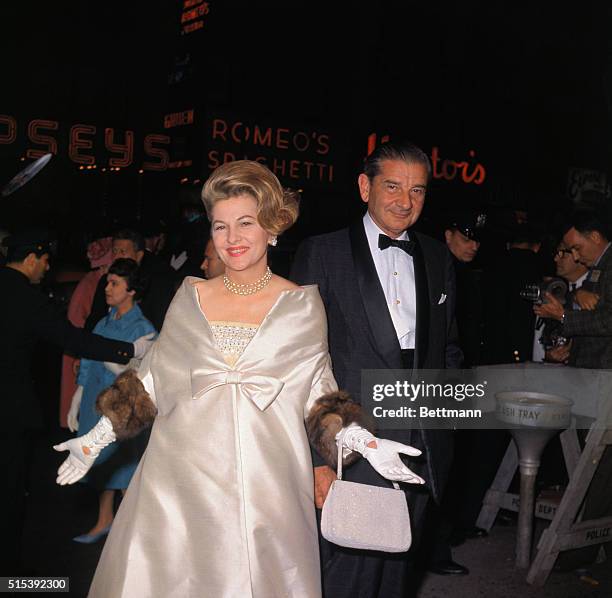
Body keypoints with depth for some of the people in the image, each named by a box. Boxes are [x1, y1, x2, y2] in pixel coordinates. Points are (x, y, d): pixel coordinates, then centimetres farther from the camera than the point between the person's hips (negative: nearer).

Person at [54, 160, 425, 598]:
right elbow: (152, 379, 13)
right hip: (183, 479, 2)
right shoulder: (191, 296, 7)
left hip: (264, 483, -2)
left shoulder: (302, 305, 2)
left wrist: (359, 441, -12)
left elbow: (318, 394, 4)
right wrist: (99, 437, 10)